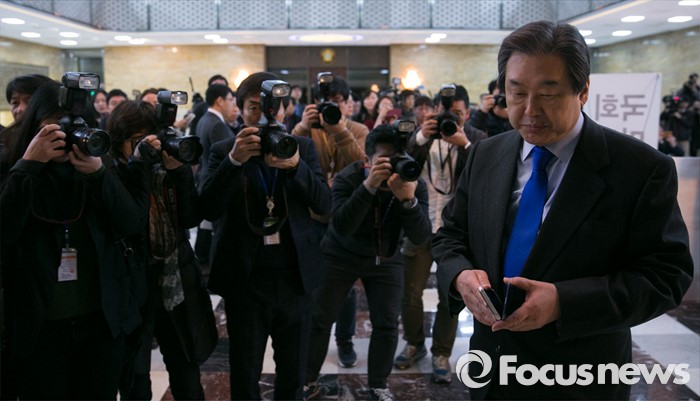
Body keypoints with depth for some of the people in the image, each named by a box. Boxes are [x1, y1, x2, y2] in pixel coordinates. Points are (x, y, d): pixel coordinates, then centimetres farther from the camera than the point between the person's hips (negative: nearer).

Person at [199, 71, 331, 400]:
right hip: (245, 278, -1)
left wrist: (296, 165, -22)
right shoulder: (223, 151, -1)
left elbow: (324, 204, -6)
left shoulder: (303, 147, 4)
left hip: (295, 276, 2)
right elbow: (208, 210, -13)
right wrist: (235, 160, -25)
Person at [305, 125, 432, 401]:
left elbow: (421, 237, -26)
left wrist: (408, 199, -44)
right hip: (340, 256, -1)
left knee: (387, 323, -1)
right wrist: (368, 187, -48)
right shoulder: (348, 178, -24)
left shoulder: (415, 184, -18)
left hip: (385, 259, 2)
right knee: (319, 320, 2)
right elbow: (341, 227, -37)